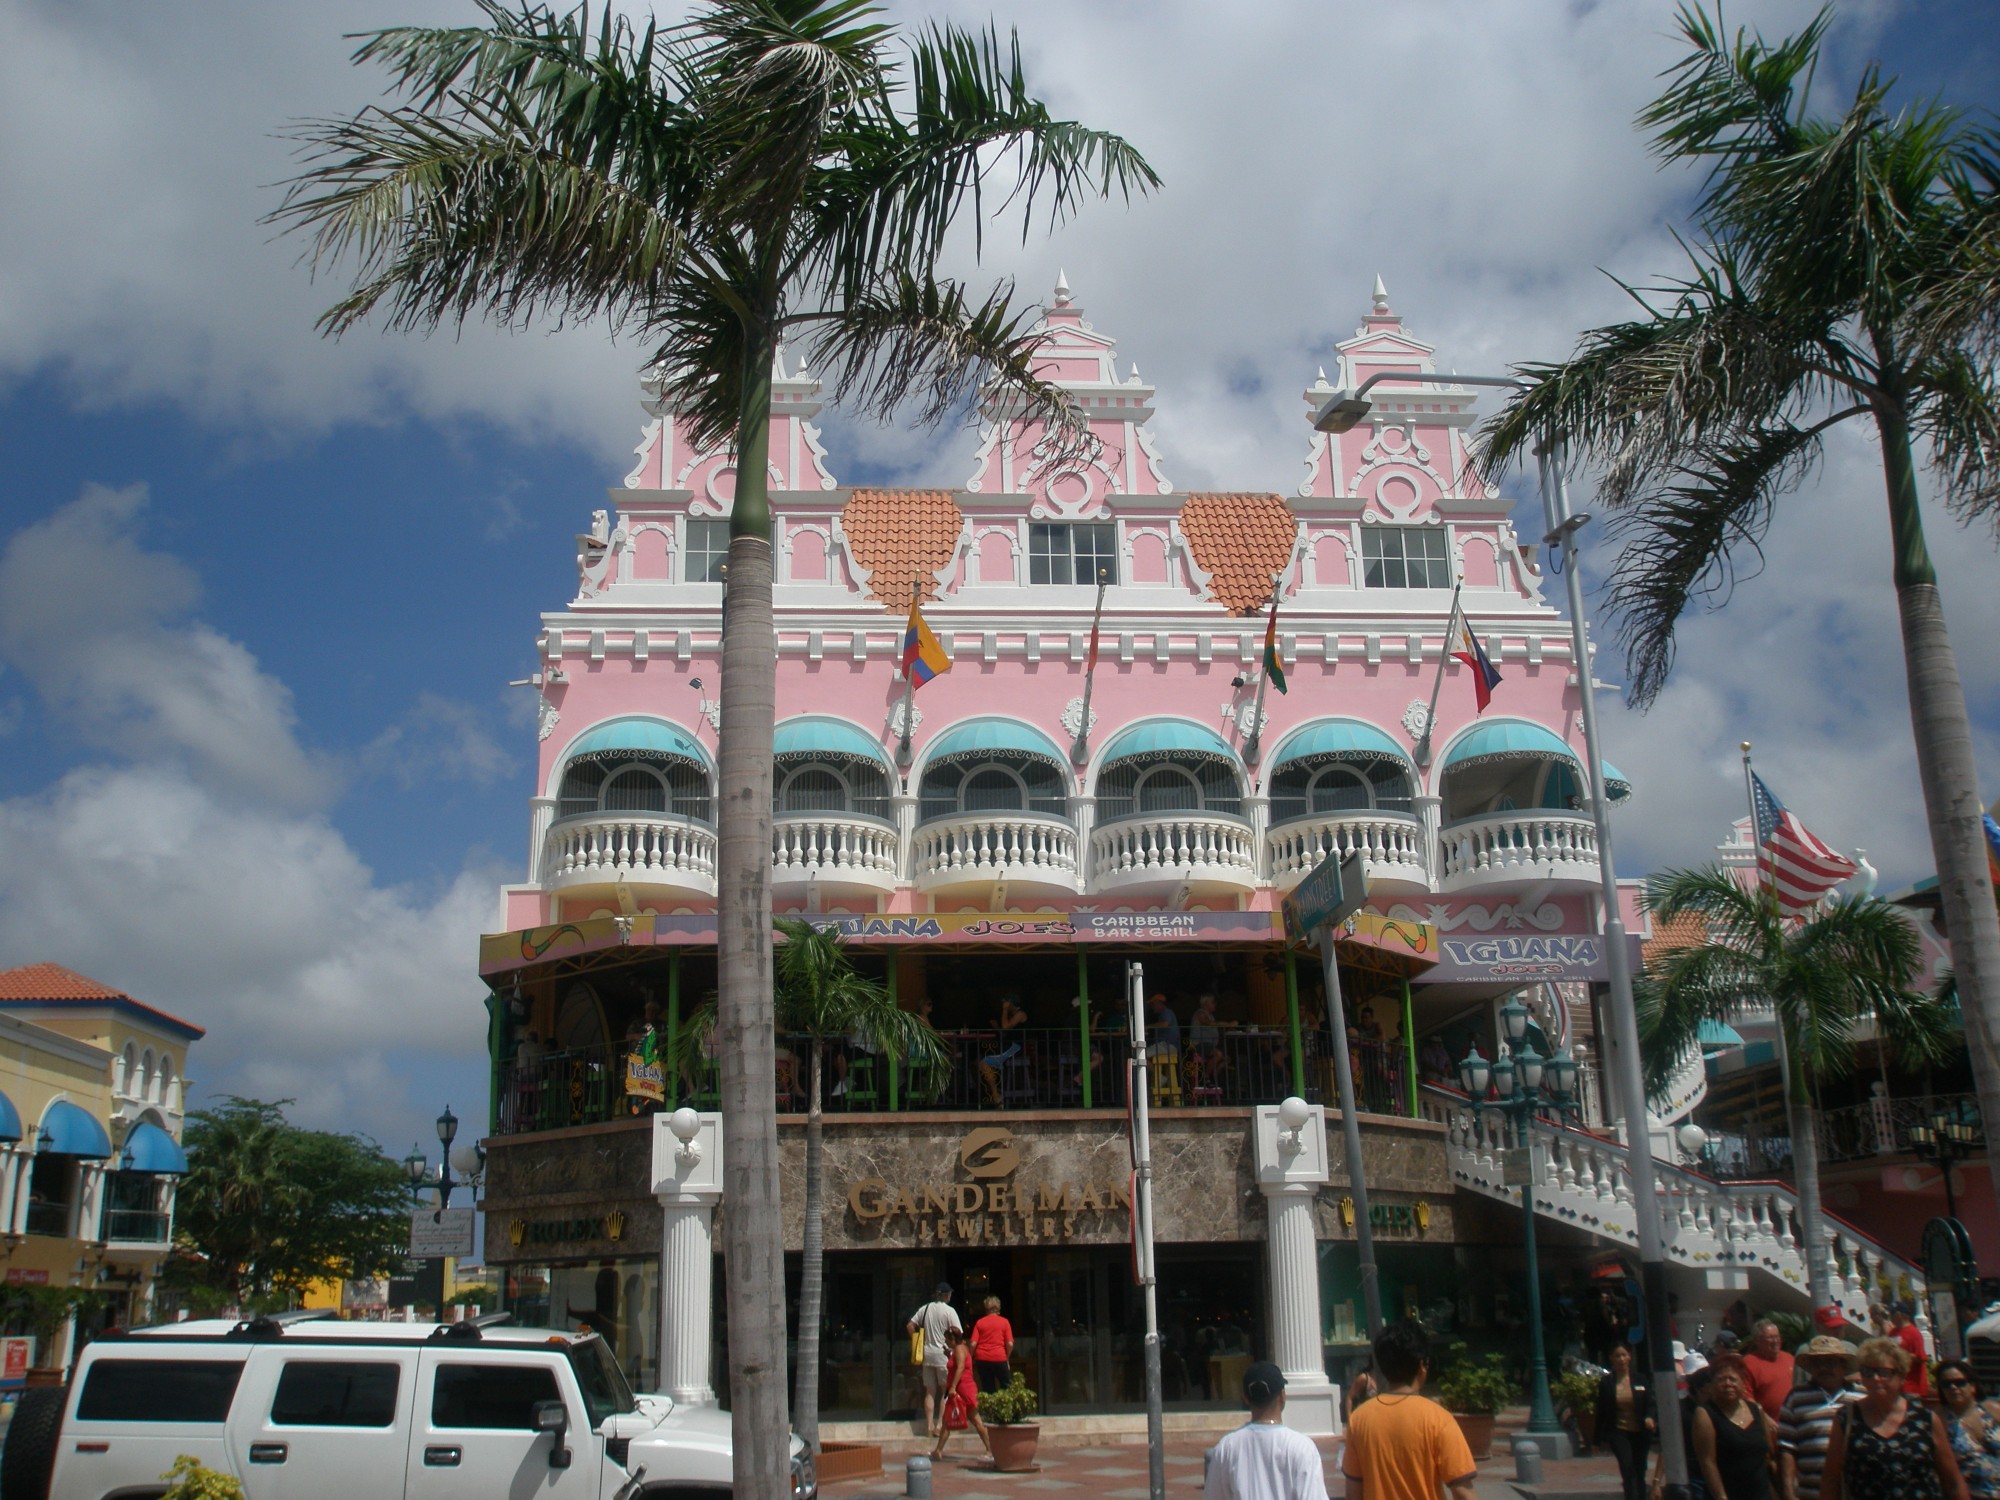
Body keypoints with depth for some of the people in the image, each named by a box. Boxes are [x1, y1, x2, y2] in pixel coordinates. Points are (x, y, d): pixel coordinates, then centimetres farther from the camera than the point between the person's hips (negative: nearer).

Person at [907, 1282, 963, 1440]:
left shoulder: (925, 1308, 6)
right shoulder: (949, 1311, -9)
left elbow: (910, 1325, 9)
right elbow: (958, 1333, -15)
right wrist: (952, 1346, 0)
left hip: (927, 1353, 5)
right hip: (943, 1355, -5)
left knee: (930, 1391, 10)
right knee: (945, 1391, 6)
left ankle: (929, 1425, 7)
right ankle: (940, 1424, 0)